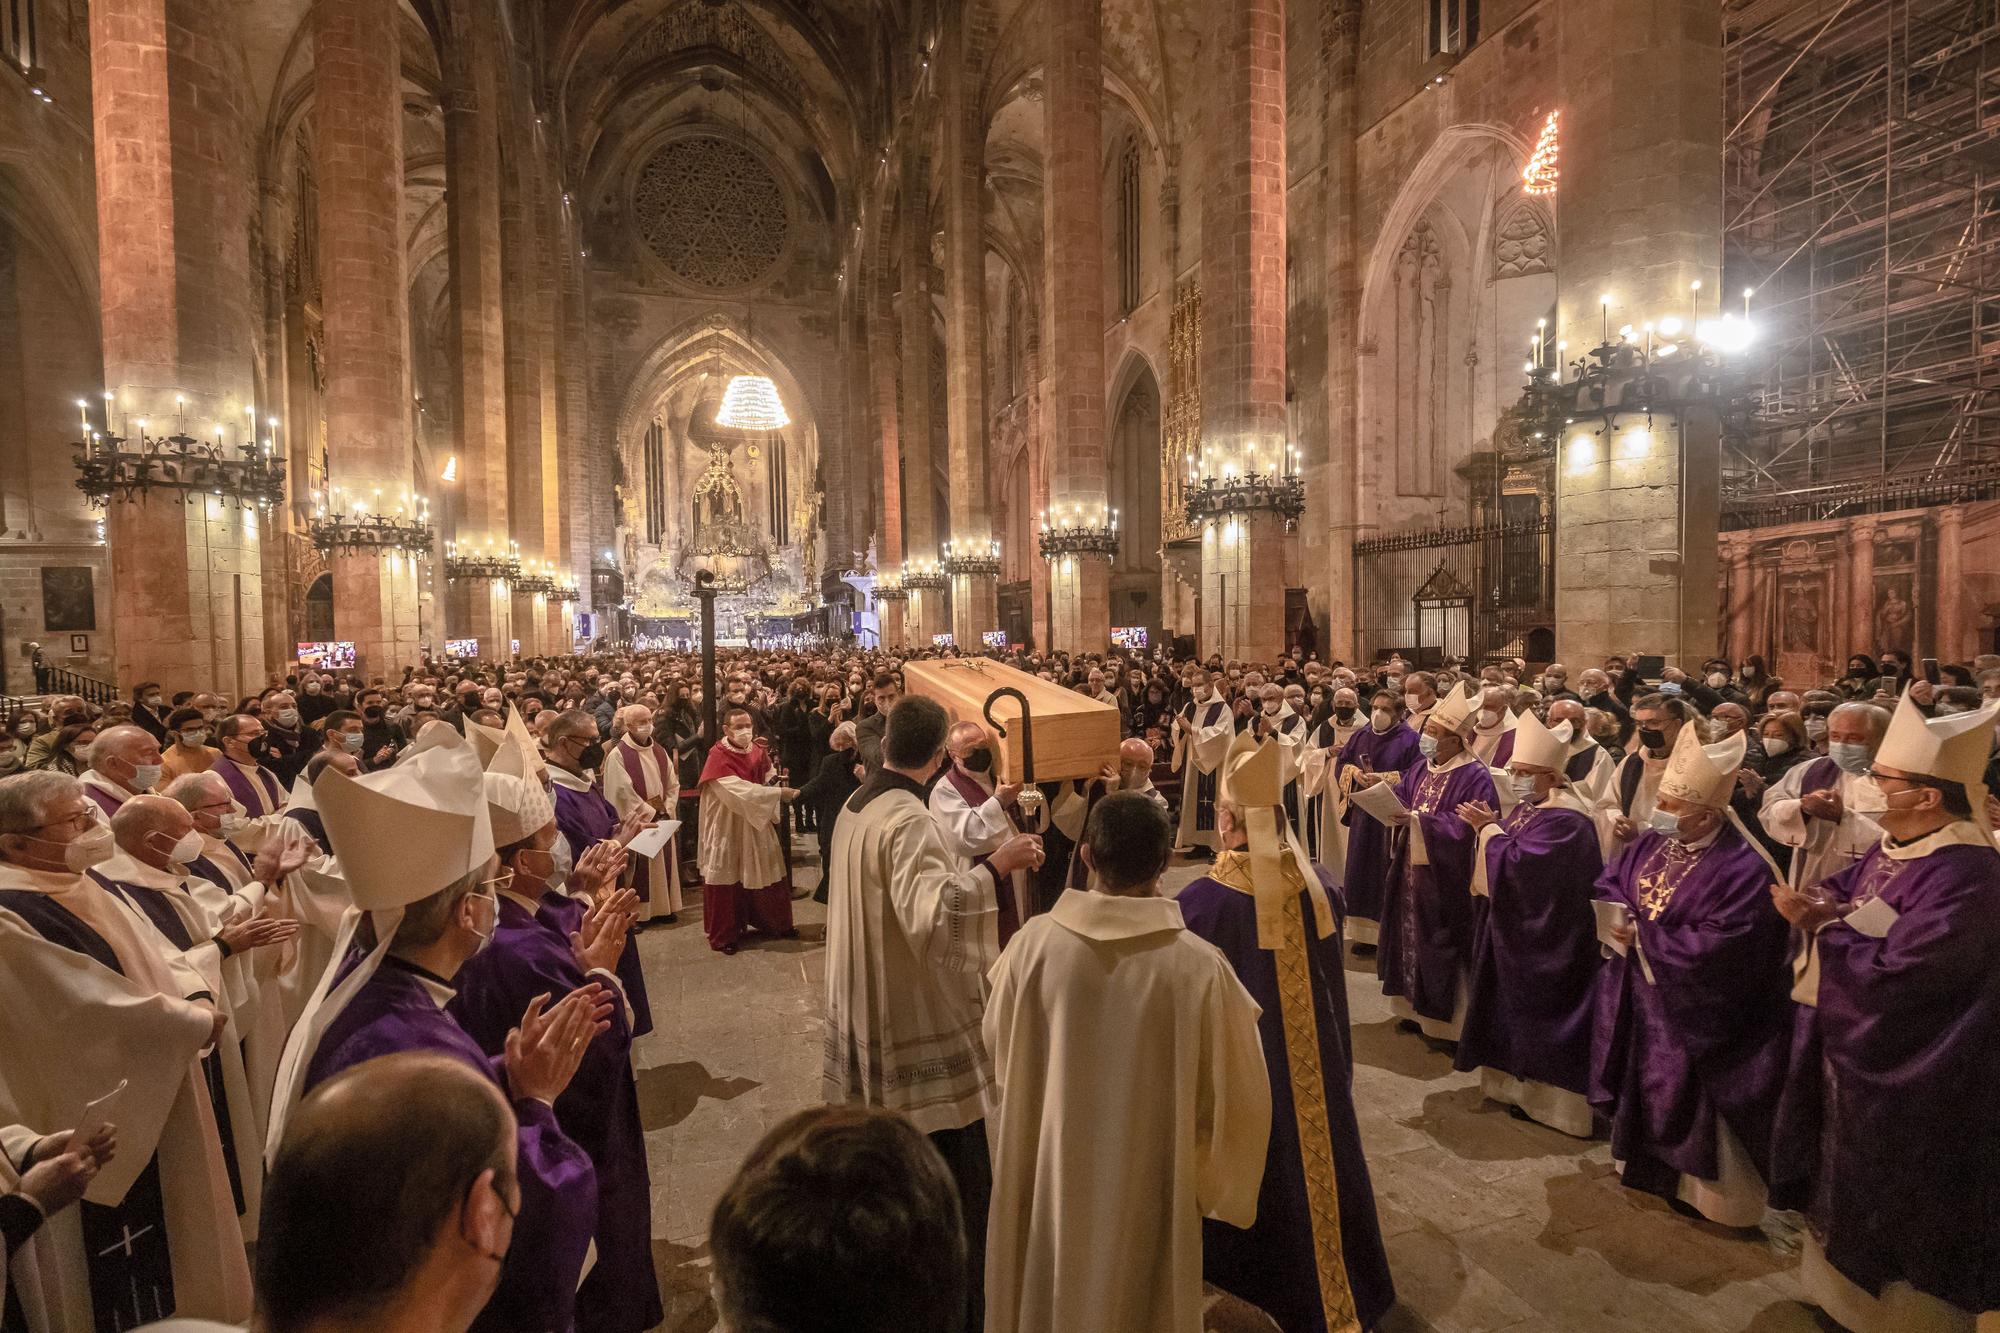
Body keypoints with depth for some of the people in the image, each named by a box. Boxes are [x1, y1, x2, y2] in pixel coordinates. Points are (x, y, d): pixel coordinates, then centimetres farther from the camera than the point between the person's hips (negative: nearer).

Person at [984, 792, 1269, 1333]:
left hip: (1047, 1179, 2)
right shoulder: (1199, 966, -23)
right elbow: (1236, 1094, -11)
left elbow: (997, 1049, -1)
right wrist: (1212, 1180, 8)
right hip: (1148, 1190, -1)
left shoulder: (1033, 943, -19)